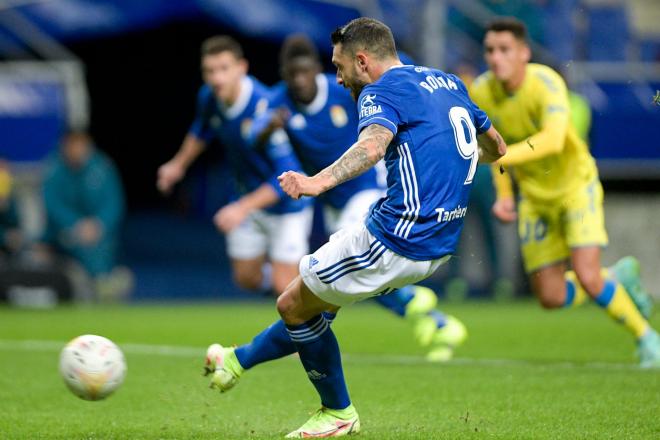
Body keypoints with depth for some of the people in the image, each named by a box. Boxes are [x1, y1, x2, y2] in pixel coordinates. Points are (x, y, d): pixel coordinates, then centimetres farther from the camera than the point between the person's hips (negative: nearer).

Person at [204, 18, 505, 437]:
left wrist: (319, 181, -50)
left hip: (397, 242, -9)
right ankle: (241, 360, 36)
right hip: (441, 243, 9)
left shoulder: (383, 92, -10)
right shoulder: (447, 81, 15)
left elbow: (373, 144, -33)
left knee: (294, 305, 7)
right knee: (318, 298, 24)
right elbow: (496, 146, 27)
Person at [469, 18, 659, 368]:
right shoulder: (481, 93, -13)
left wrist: (499, 156, -55)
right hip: (533, 196, 5)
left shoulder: (546, 83, -28)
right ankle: (618, 278, 30)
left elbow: (553, 139, -46)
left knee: (586, 277, -19)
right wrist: (503, 194, 3)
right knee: (551, 297, 0)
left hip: (575, 184, -5)